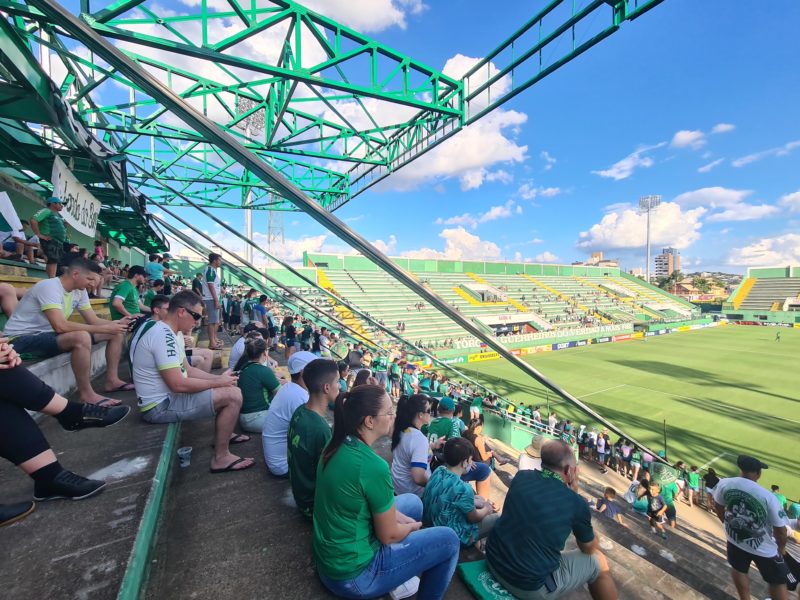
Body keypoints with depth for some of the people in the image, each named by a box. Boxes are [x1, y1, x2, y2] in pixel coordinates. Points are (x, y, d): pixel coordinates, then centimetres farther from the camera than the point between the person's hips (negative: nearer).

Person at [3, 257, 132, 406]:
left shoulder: (79, 291, 1)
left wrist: (117, 323, -17)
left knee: (116, 332, -1)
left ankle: (112, 380, 4)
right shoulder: (49, 287, -24)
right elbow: (60, 326, -35)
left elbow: (93, 321, 2)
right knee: (81, 337, -38)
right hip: (22, 340, -8)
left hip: (49, 334, 9)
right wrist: (103, 329, -31)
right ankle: (87, 394, -24)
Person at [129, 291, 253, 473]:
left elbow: (187, 370, 13)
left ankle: (223, 434, 28)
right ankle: (221, 457, -6)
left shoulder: (171, 332, 9)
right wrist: (218, 382, -16)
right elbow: (178, 384, -29)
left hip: (168, 396, 10)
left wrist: (219, 378, 0)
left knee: (229, 387, 15)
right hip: (161, 405, -10)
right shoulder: (163, 335, -24)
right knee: (233, 396, -19)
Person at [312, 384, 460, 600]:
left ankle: (402, 573, 33)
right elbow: (389, 536, -17)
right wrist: (411, 527, 3)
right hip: (351, 574, -8)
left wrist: (399, 517, 4)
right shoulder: (373, 466, -31)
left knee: (413, 502, 19)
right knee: (449, 540, 1)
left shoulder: (338, 445, -6)